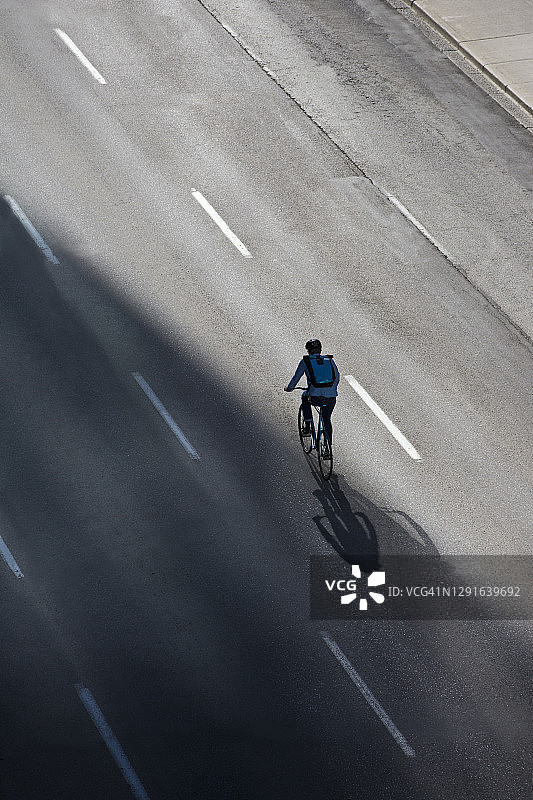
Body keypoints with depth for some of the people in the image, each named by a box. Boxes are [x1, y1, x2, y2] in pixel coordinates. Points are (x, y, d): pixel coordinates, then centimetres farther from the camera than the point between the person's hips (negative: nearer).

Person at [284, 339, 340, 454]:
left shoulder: (305, 361, 5)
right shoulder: (329, 360, 14)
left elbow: (295, 378, 12)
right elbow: (336, 377, 26)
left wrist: (289, 388, 32)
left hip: (315, 398, -3)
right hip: (331, 398, 3)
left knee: (305, 397, 33)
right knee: (327, 420, 27)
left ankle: (308, 427, 27)